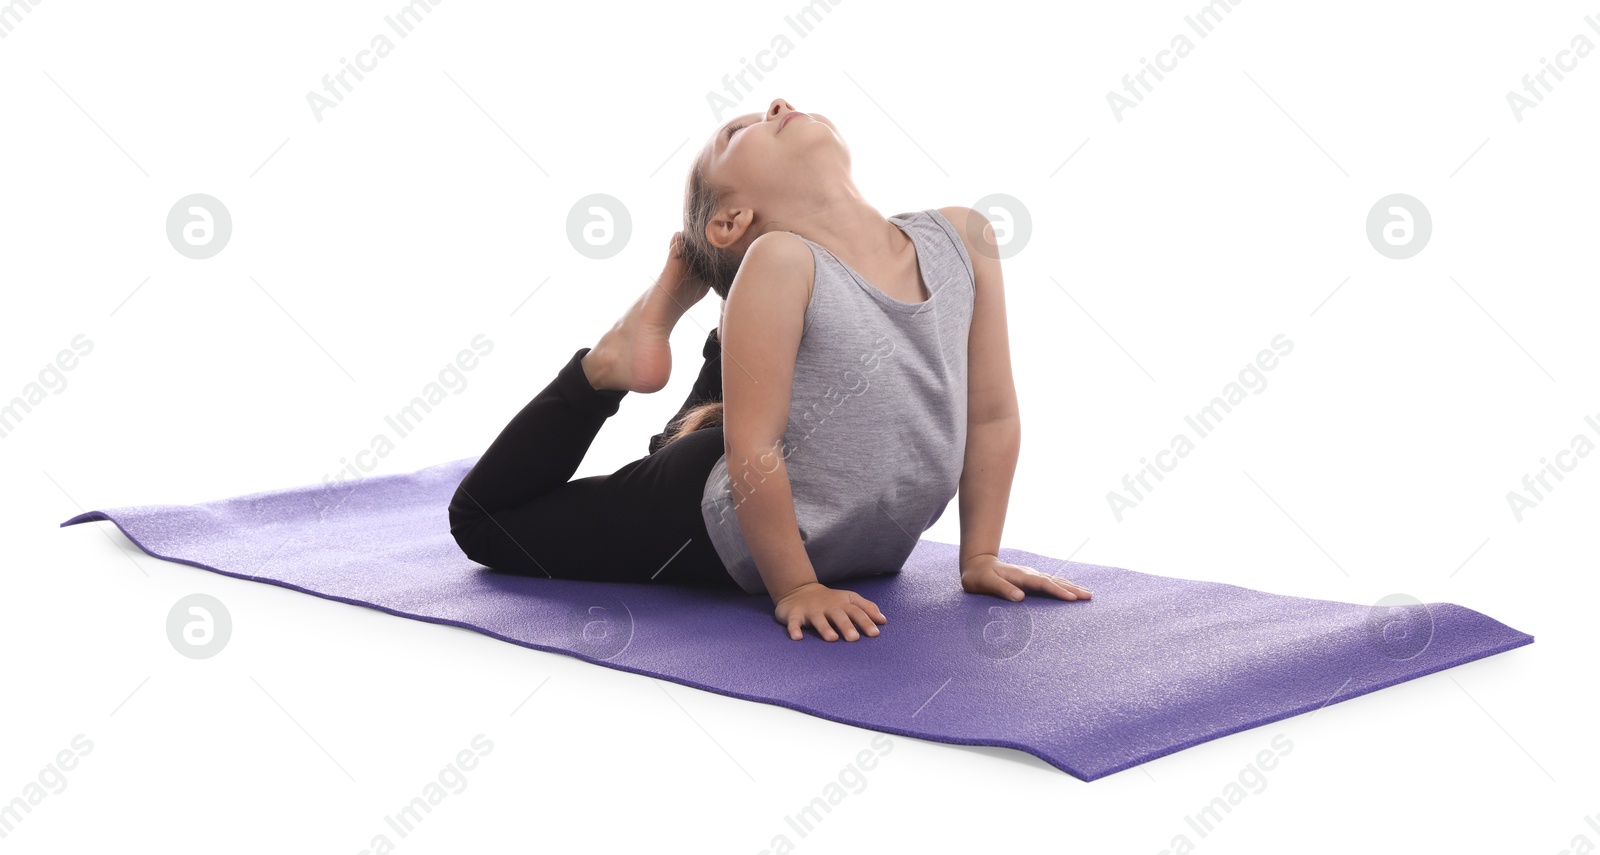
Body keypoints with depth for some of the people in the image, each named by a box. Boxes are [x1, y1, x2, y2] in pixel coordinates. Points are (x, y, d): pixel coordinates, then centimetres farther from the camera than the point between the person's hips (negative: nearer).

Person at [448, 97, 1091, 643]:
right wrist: (794, 588, -19)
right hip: (726, 534, -5)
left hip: (868, 552, 5)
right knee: (485, 520, 10)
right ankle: (611, 360, 21)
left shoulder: (961, 236, -13)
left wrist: (980, 557, -2)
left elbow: (993, 414, -5)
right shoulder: (780, 261, -27)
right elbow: (754, 451, -24)